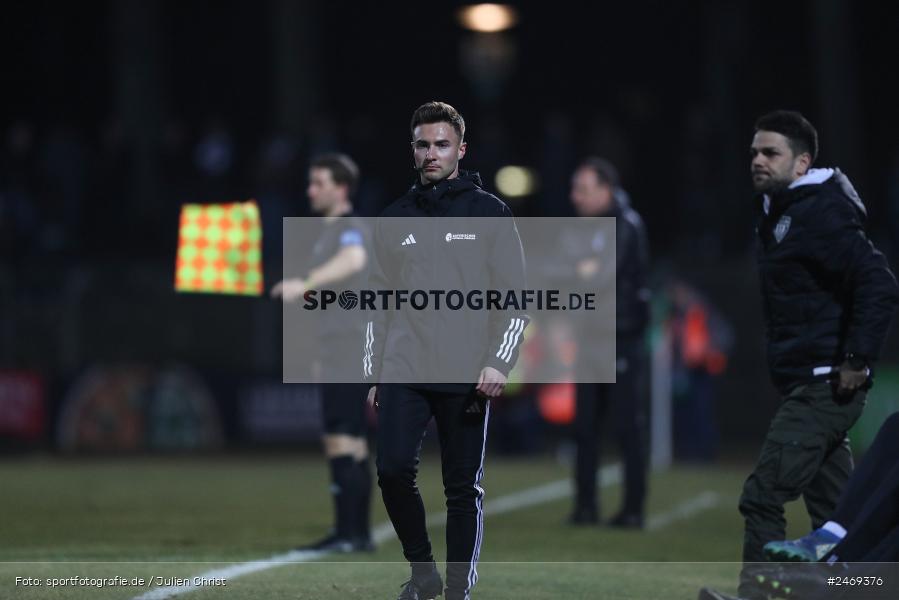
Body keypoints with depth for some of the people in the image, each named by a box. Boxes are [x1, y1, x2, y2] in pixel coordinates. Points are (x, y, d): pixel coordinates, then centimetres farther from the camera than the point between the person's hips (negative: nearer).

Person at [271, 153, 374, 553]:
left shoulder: (350, 229, -11)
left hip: (348, 359, -10)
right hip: (337, 358, 10)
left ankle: (349, 532, -15)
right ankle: (355, 534, 14)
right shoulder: (329, 231, 20)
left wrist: (305, 284, -48)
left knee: (342, 442, -13)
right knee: (350, 445, 11)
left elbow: (354, 259, -35)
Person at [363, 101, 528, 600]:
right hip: (404, 371, 2)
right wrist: (373, 372, 13)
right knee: (393, 469, -12)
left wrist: (499, 362, -10)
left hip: (467, 376, -2)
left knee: (463, 488, 0)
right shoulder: (395, 218, 12)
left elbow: (516, 296, 1)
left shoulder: (489, 214, 3)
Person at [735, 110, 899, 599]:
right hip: (808, 387, 10)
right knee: (834, 511, 13)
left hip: (823, 388, -10)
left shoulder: (819, 215, -15)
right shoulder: (778, 216, 15)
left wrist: (857, 359, -23)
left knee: (763, 498, -13)